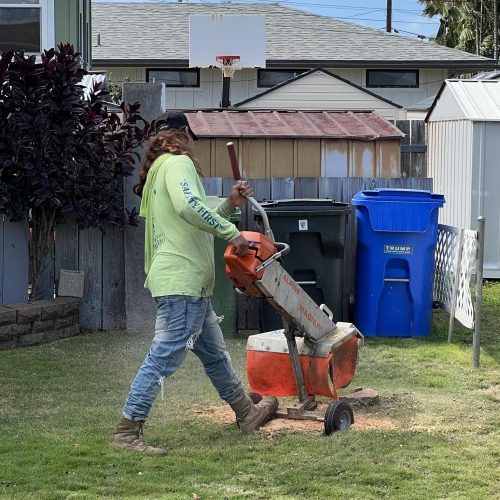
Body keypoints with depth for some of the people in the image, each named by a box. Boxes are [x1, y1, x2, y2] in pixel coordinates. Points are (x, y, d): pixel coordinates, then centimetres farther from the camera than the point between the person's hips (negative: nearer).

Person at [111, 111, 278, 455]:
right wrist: (232, 232, -21)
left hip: (191, 285, 11)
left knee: (215, 354, 21)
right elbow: (189, 206, -28)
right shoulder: (178, 163, -8)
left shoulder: (159, 171, 22)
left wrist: (229, 205, 16)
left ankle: (247, 413, 35)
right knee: (165, 357, -11)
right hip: (182, 281, -11)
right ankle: (127, 432, -10)